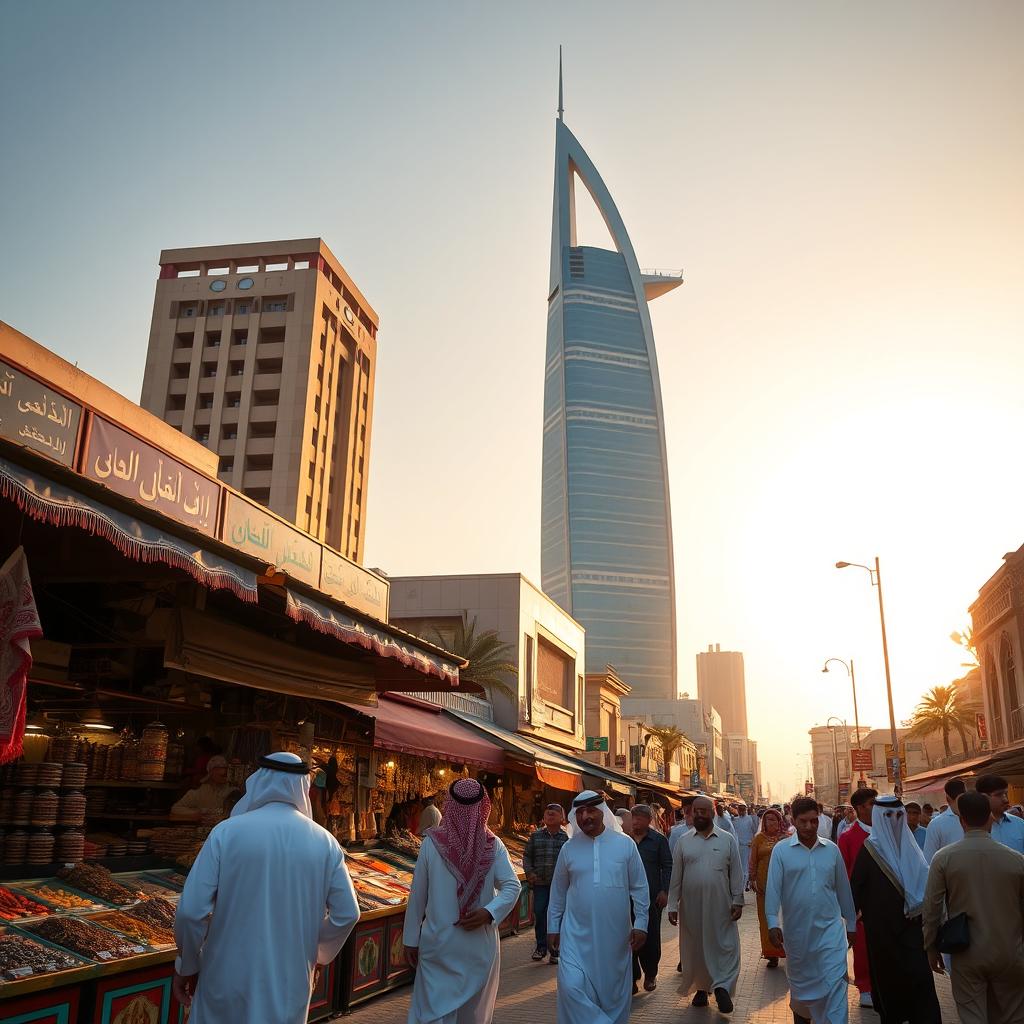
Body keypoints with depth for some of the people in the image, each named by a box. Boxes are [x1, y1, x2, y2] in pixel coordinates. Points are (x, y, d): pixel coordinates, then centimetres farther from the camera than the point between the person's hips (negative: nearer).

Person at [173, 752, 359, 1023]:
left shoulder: (227, 831, -11)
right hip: (291, 984, 2)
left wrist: (186, 965, 4)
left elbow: (191, 910, -13)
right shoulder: (324, 841, -4)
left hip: (230, 980, -2)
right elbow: (346, 914, -1)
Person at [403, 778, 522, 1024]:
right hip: (480, 946, 2)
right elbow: (512, 887, -16)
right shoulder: (493, 845, -7)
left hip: (439, 944, -1)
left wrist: (411, 939, 3)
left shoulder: (432, 843, -10)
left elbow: (417, 895, -4)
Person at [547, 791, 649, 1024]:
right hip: (577, 933, 1)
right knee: (572, 987, -12)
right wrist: (553, 927, 9)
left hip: (615, 934, 0)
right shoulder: (569, 848, 0)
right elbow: (558, 892, 9)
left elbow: (639, 888, 1)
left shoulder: (625, 844, -4)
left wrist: (640, 924, -2)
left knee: (614, 990, 10)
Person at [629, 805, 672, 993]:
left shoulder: (659, 840, 1)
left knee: (651, 937, 5)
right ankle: (632, 976, 14)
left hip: (652, 898, -1)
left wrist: (664, 891, -6)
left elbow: (667, 866, 1)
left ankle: (650, 975, 23)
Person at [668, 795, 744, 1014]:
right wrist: (673, 905, 0)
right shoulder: (683, 841, 3)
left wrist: (737, 901, -3)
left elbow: (736, 873, 2)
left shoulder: (728, 839, 1)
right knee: (695, 946, 9)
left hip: (720, 905, -1)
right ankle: (701, 988, 24)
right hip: (691, 905, 1)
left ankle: (721, 986, 6)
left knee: (724, 946, -3)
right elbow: (676, 876, 3)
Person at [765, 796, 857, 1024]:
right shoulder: (781, 851, -6)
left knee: (835, 983, -7)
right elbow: (773, 889, -11)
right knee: (800, 980, 18)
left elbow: (843, 889, 9)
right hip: (796, 930, 0)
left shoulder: (831, 849, 1)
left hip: (830, 928, 0)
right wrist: (773, 923, -19)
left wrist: (851, 924, 13)